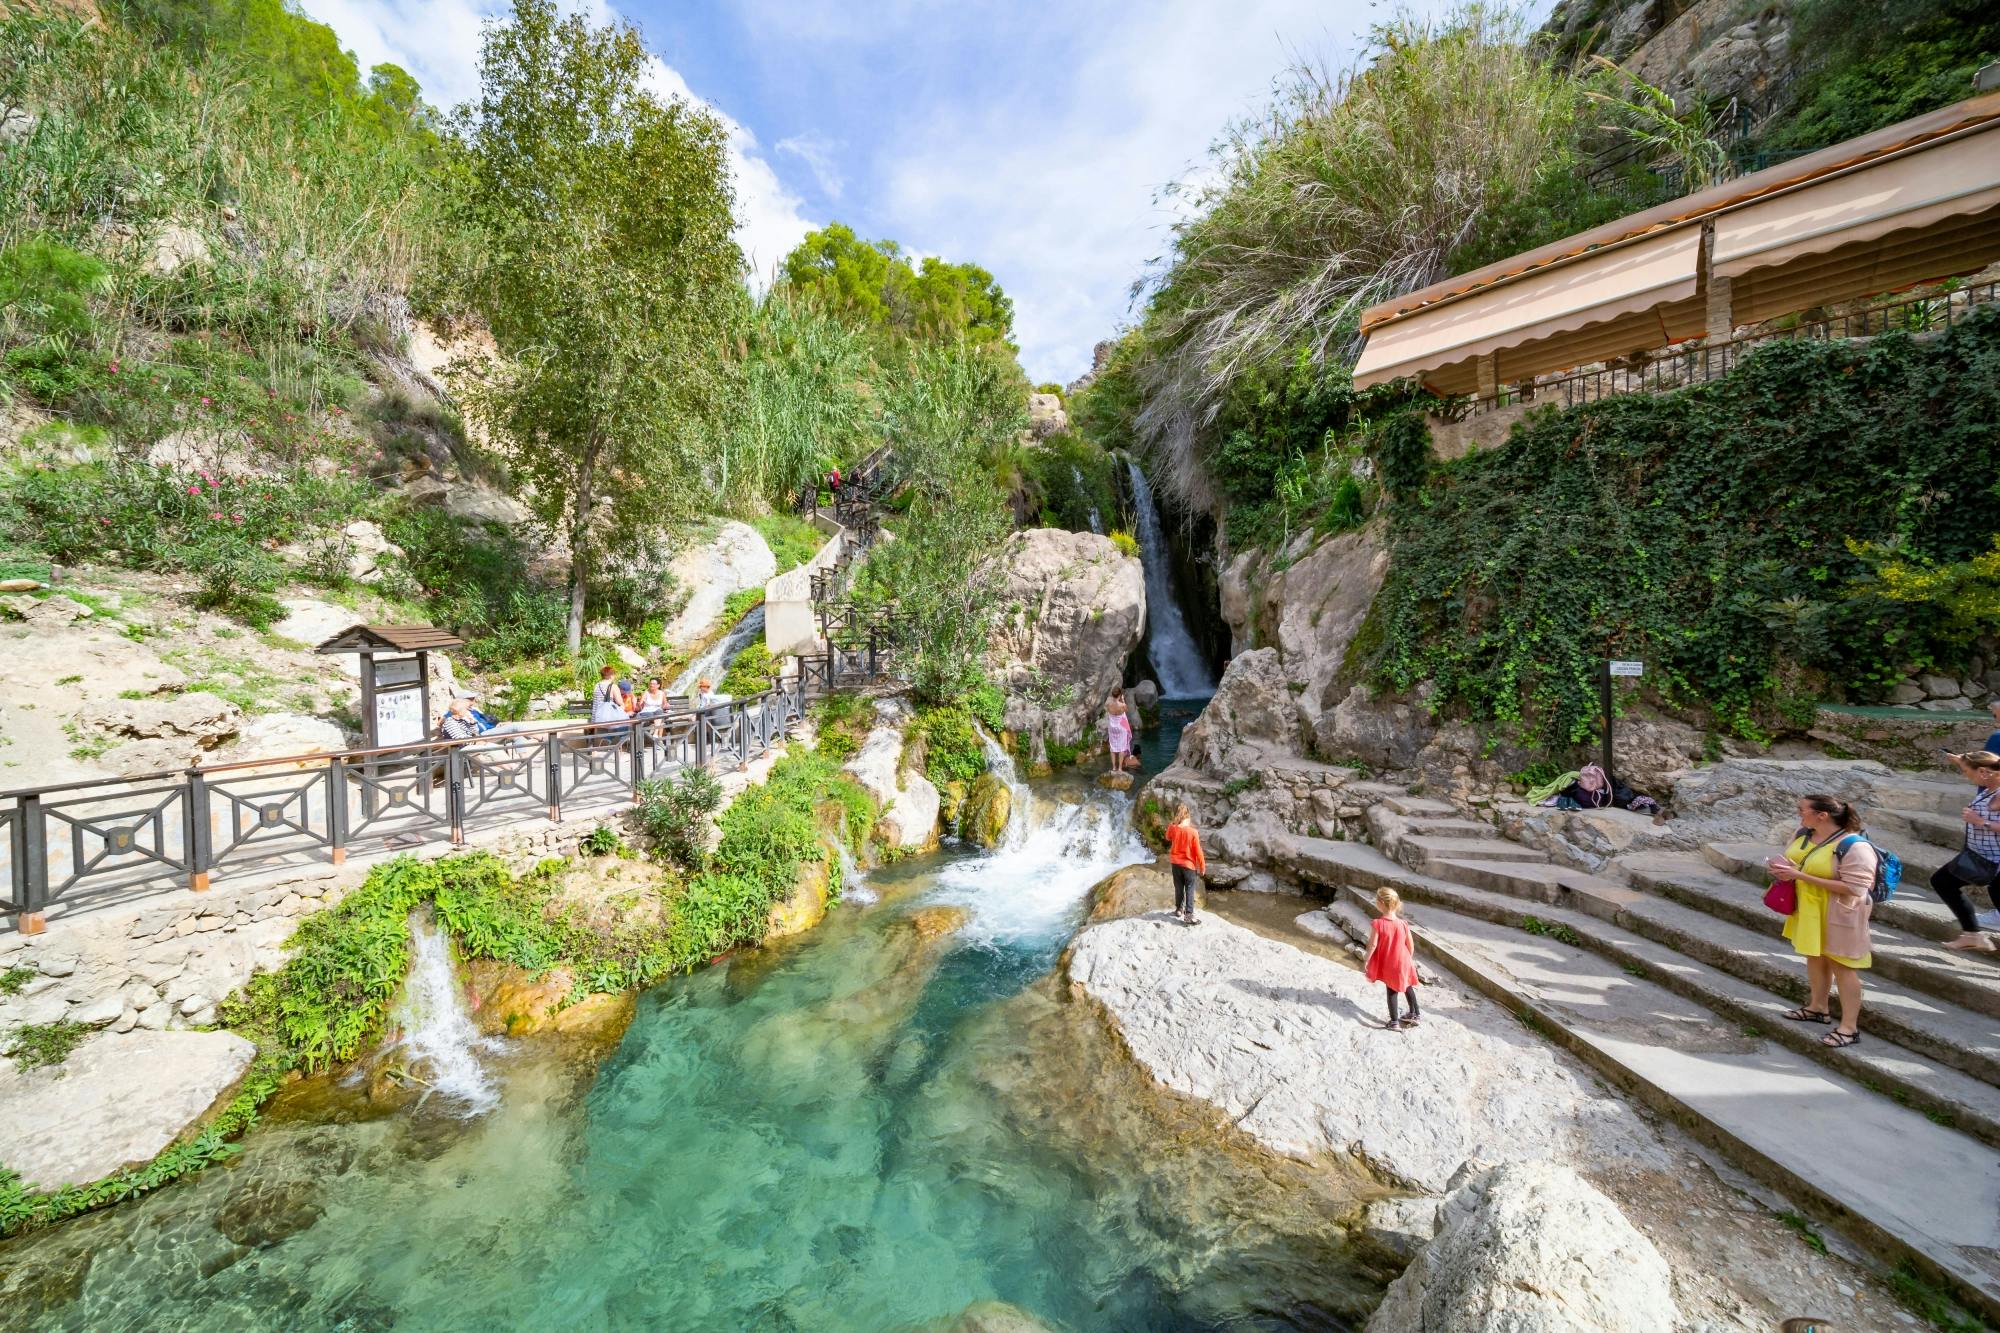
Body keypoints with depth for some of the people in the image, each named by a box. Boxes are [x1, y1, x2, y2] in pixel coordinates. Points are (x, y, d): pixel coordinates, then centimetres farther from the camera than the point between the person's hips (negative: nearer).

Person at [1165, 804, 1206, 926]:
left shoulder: (1172, 828, -9)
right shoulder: (1193, 832, -20)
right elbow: (1198, 851, -14)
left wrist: (1173, 824, 8)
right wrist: (1202, 866, -2)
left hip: (1175, 863, 4)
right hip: (1189, 864, -4)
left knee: (1179, 888, 19)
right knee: (1190, 890, 3)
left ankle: (1179, 909, 33)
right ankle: (1188, 916, 0)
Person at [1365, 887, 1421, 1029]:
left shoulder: (1377, 924, -22)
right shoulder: (1403, 924, -11)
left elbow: (1373, 945, -20)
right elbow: (1410, 946, -2)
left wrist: (1366, 962, -8)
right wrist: (1410, 959, 17)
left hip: (1387, 964, -3)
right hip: (1403, 963, 3)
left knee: (1392, 990, 13)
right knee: (1408, 986, 25)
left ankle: (1394, 1021, 19)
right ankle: (1415, 1014, 40)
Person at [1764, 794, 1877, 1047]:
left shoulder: (1855, 846, -24)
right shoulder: (1804, 833, 0)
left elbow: (1852, 888, -25)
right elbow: (1796, 862, 15)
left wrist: (1800, 875, -28)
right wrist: (1783, 867, -8)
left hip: (1838, 915, -8)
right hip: (1808, 910, 8)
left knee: (1842, 966, 3)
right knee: (1815, 957, 20)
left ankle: (1850, 1027, 15)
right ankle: (1818, 1008, 36)